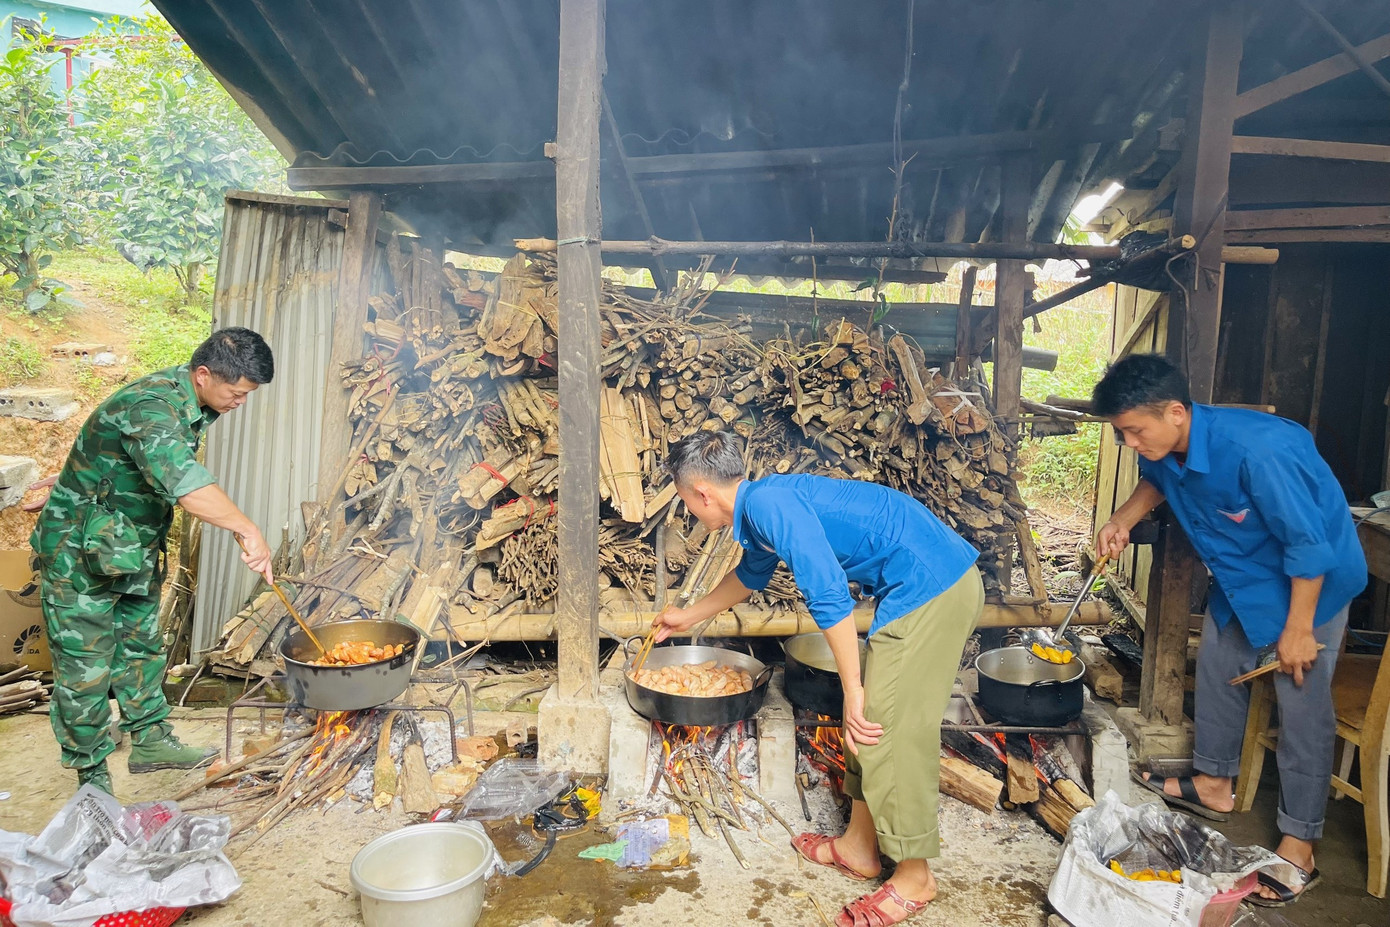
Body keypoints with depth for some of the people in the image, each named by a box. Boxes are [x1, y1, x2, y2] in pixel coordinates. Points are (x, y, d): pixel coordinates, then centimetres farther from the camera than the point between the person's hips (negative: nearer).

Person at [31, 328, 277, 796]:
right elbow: (184, 481, -48)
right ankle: (92, 777, 16)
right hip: (80, 552, -9)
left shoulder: (190, 400, -1)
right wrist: (248, 530, -50)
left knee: (142, 647, 19)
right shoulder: (150, 407, -32)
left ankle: (151, 741, 33)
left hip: (134, 549, 9)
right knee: (86, 668, 2)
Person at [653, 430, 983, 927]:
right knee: (871, 722, 16)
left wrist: (853, 689, -16)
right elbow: (750, 574, 35)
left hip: (930, 588, -10)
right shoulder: (760, 510, 15)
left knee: (888, 730, -3)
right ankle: (859, 845, 30)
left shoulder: (769, 502, -17)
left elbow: (827, 594, -24)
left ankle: (914, 877, 15)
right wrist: (689, 616, 47)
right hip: (938, 583, 10)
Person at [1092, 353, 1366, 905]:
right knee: (1217, 671, 16)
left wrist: (1297, 630, -22)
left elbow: (1310, 544, -29)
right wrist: (1123, 520, -7)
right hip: (1239, 575, 8)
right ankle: (1213, 785, 35)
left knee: (1302, 706, -2)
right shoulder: (1166, 449, -14)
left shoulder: (1258, 450, -37)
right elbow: (1156, 482, 12)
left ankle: (1299, 845, 10)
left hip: (1310, 581, -8)